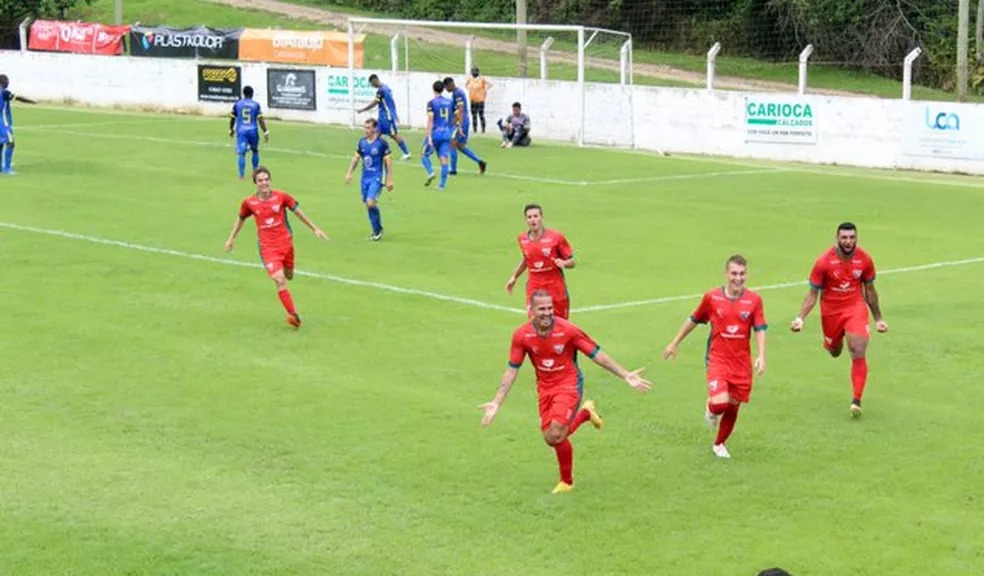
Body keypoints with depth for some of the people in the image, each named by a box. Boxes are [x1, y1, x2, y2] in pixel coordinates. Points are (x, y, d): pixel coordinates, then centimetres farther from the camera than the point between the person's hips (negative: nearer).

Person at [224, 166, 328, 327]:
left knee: (289, 276, 17)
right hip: (267, 247, -2)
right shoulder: (249, 203, -5)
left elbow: (298, 212, 6)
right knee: (280, 281, -17)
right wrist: (231, 238, 21)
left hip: (286, 243, 2)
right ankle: (293, 315, -14)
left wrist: (315, 229, 10)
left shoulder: (281, 196, -6)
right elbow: (241, 218, 14)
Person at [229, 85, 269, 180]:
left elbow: (232, 118, 10)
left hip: (241, 131, 0)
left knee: (241, 153, -6)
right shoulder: (256, 105, -1)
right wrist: (266, 132, -3)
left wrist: (231, 129, 26)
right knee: (255, 151, 21)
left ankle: (242, 175, -17)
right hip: (253, 130, 0)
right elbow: (260, 120, -6)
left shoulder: (237, 104, 3)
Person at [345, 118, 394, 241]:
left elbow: (388, 162, -5)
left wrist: (389, 180, -8)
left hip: (376, 178, -6)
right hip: (365, 178, 6)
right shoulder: (362, 142, 7)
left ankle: (378, 229, -1)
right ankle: (376, 231, 21)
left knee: (371, 202, -20)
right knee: (367, 205, 7)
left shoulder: (382, 143, -8)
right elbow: (356, 158, 17)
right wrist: (349, 173, 7)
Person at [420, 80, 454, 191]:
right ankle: (442, 185, -3)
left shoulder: (432, 103, -7)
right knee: (444, 159, 1)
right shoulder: (449, 102, 9)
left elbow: (430, 120, -13)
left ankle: (430, 172, -11)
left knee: (424, 155, 13)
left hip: (435, 133, -4)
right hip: (447, 134, 4)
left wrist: (429, 137, -16)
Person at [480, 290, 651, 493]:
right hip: (544, 387, 4)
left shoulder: (567, 330, -19)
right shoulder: (522, 335, -12)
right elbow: (512, 370, -3)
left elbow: (596, 354, -11)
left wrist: (626, 376, -13)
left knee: (556, 434, -20)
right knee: (550, 438, -1)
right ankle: (585, 413, 27)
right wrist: (496, 403, -6)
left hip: (568, 384, -4)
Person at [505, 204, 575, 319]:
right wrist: (514, 277, 27)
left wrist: (563, 263, -24)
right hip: (534, 288, 2)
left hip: (556, 287, -2)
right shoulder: (523, 239, 3)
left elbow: (572, 262, -3)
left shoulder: (556, 237, -9)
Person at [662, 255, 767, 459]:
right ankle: (711, 411, 18)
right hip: (718, 359, -2)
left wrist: (761, 356, -18)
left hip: (742, 362, 2)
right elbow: (693, 320, 11)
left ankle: (719, 444, 35)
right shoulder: (712, 297, -2)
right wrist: (674, 344, 18)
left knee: (733, 406, 10)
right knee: (720, 402, -22)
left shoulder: (754, 300, -2)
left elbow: (760, 329, -4)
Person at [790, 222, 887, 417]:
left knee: (858, 353, -15)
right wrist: (800, 318, -21)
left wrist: (878, 318, 13)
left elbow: (870, 290, 7)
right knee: (835, 351, 18)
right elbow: (812, 293, -9)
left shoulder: (865, 260, -8)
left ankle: (856, 400, -11)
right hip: (830, 311, 0)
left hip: (856, 309, 0)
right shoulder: (824, 262, -16)